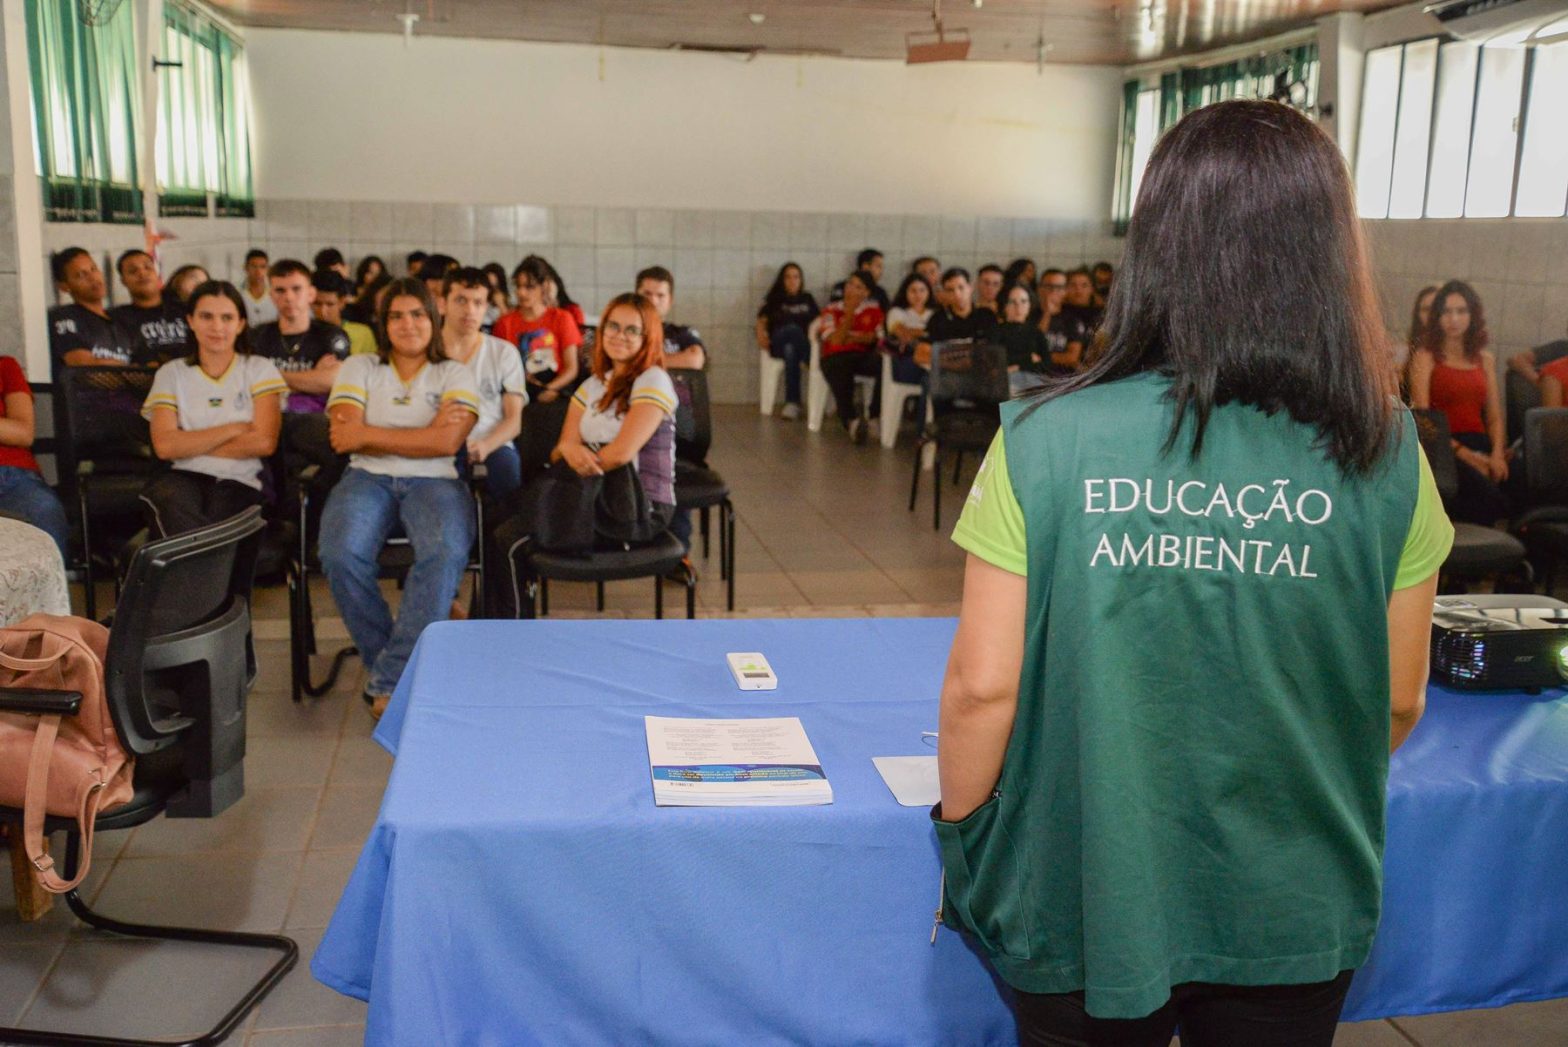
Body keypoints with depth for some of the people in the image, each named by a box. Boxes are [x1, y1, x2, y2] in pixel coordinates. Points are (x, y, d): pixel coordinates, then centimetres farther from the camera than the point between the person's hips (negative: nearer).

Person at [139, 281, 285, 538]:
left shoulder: (260, 369, 12)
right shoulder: (171, 373, 15)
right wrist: (234, 429, -3)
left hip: (239, 482, -1)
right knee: (170, 497, -36)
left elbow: (264, 442, -3)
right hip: (185, 478, 1)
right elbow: (165, 445, -1)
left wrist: (192, 445, 1)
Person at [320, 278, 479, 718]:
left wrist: (367, 435, -5)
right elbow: (344, 438, 0)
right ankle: (383, 659, -10)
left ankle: (387, 682, -27)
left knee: (446, 553, -35)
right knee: (341, 554, -32)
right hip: (368, 479, 1)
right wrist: (424, 433, -6)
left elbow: (447, 442, -6)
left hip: (433, 482, -1)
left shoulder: (454, 374, 12)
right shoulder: (358, 368, 16)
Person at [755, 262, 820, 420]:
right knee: (792, 329, -39)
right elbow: (762, 320, 12)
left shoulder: (808, 299, 25)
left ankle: (792, 402, -45)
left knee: (790, 351, -39)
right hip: (778, 343, -1)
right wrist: (761, 334, -9)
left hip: (802, 345, 1)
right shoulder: (774, 299, 21)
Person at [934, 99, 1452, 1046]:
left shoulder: (1048, 442, -19)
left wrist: (963, 840, 4)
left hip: (1085, 896, -1)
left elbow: (982, 687, -15)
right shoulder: (1385, 454, -12)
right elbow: (1399, 702, -2)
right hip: (1293, 912, 2)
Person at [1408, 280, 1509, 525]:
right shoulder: (1426, 356, 6)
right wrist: (1460, 451, -17)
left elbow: (1494, 417, 16)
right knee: (1484, 494, -33)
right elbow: (1422, 414, -5)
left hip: (1479, 445, 5)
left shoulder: (1485, 360, 21)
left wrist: (1497, 454, -5)